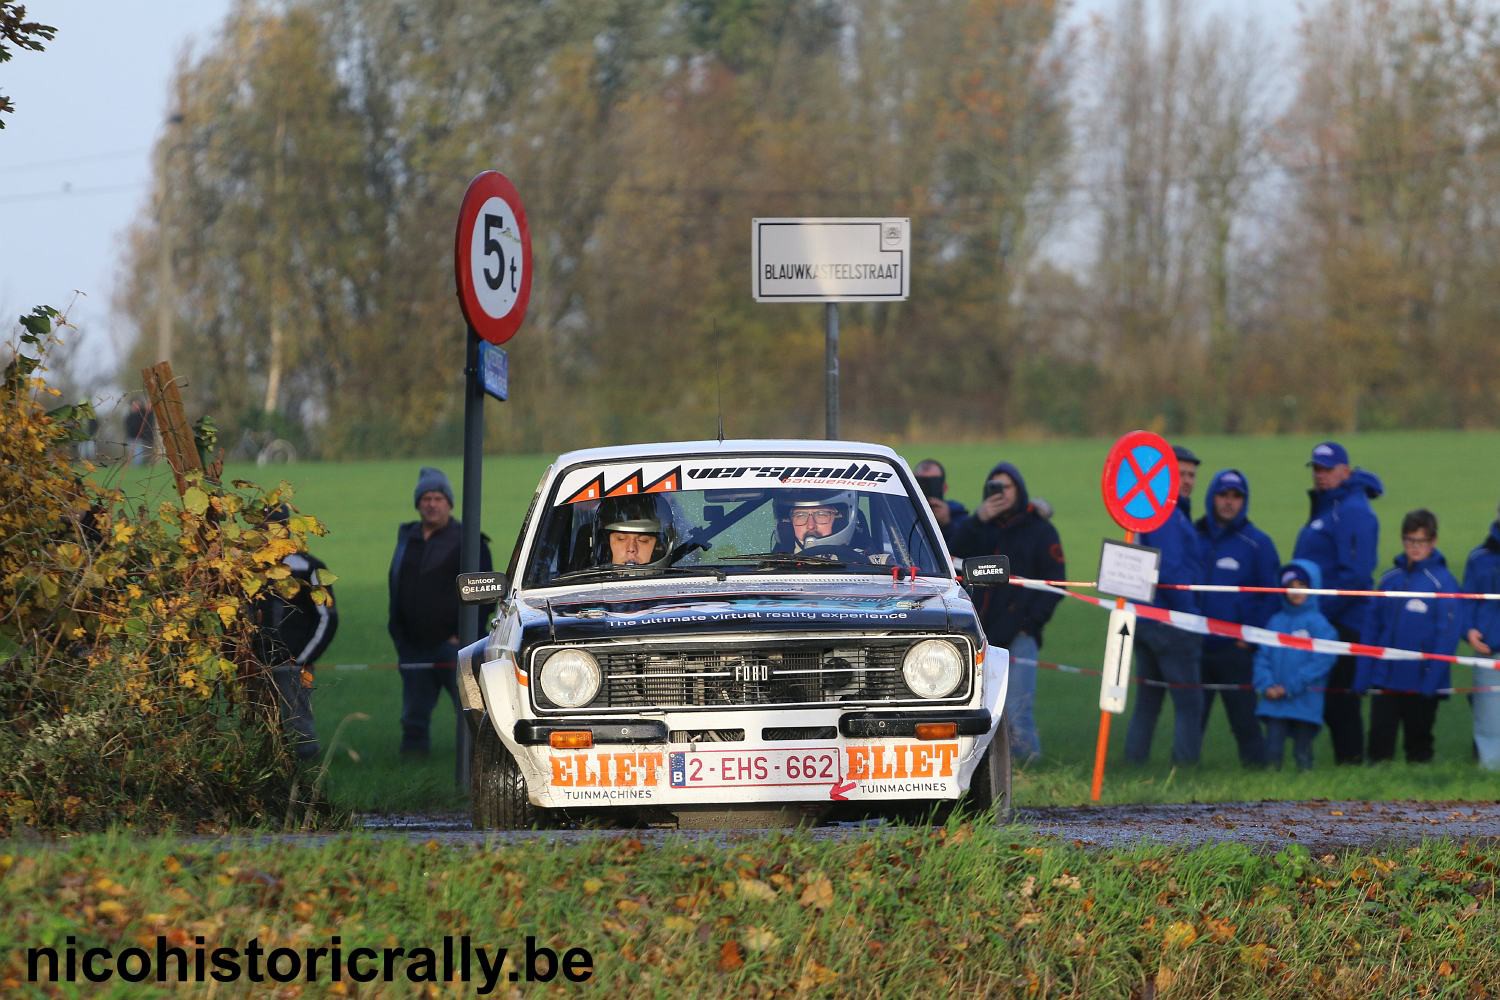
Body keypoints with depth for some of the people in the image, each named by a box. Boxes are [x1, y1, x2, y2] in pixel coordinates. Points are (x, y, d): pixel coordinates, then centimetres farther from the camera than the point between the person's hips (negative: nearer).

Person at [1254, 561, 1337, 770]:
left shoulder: (1318, 623, -4)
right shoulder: (1276, 622, 9)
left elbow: (1322, 661, -10)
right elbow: (1263, 657, 9)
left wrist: (1291, 687, -13)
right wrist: (1265, 685, -8)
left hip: (1305, 703, -3)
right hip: (1274, 701, 3)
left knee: (1302, 752, 5)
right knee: (1273, 748, -2)